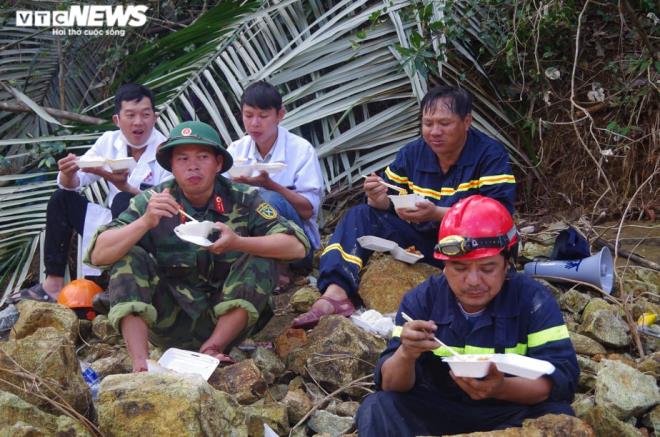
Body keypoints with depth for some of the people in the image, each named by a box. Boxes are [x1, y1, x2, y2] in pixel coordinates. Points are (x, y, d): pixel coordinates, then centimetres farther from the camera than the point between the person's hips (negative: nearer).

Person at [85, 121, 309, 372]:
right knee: (129, 256, -18)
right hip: (170, 321, 0)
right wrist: (145, 222, -31)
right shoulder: (151, 202, -6)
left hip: (229, 319, 0)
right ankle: (139, 363, -27)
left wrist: (238, 243, -31)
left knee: (261, 259, -19)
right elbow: (98, 255, -15)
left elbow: (297, 247, -17)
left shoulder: (242, 200, -6)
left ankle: (212, 347, -19)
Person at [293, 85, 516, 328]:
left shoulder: (491, 155, -10)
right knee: (360, 216, -9)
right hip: (421, 240, 5)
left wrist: (437, 214, -35)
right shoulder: (412, 154, 4)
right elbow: (388, 205, 6)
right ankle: (335, 293, -31)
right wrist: (378, 198, -21)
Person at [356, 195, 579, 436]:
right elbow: (391, 385, -10)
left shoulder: (534, 300, -10)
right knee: (376, 409, -23)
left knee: (556, 414, -31)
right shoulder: (420, 300, -6)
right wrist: (406, 355, -35)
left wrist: (502, 389, -39)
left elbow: (562, 377, -19)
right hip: (437, 413, 1)